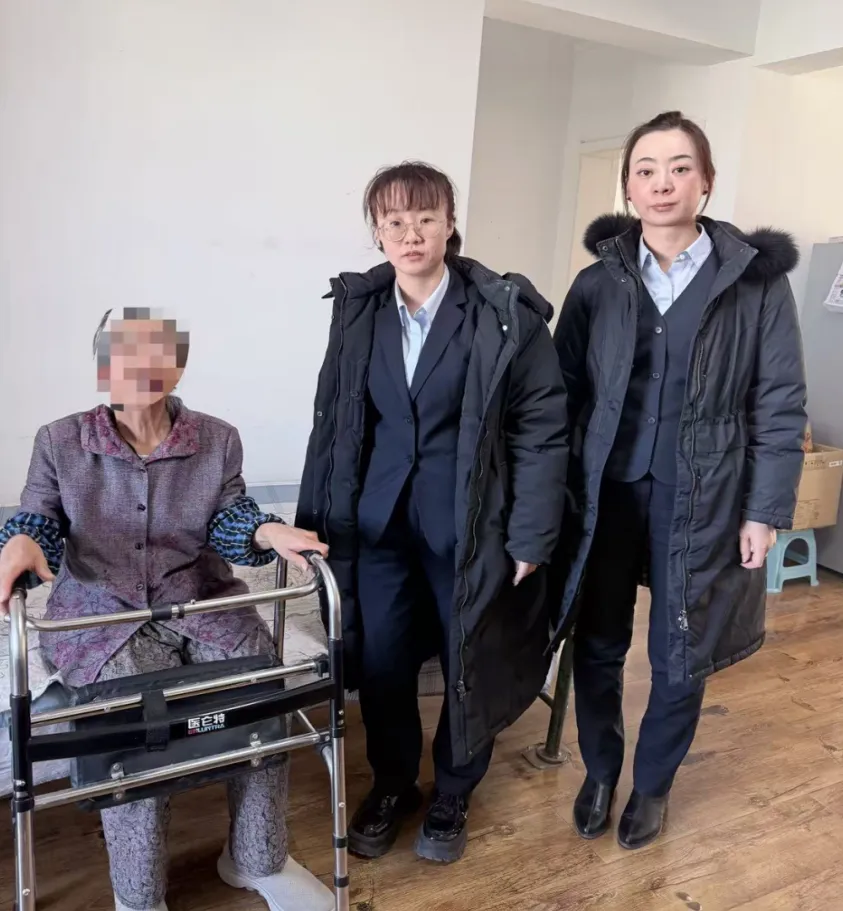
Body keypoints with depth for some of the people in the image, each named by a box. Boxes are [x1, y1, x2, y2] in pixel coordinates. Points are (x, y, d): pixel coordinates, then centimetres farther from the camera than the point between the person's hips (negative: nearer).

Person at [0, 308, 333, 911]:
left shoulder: (218, 440, 4)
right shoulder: (60, 442, 1)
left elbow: (225, 522, 2)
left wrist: (266, 532, -21)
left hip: (202, 602, 2)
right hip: (101, 615, -1)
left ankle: (258, 860, 4)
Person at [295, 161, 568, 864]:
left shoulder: (506, 312, -11)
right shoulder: (358, 309, 1)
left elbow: (543, 429, -9)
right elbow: (333, 419, 6)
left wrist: (531, 537, -11)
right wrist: (318, 516, 6)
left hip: (470, 529, -2)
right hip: (379, 523, 3)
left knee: (467, 670, 13)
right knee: (380, 665, 12)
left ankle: (453, 797, 39)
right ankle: (392, 786, 39)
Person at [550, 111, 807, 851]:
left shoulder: (758, 279, -4)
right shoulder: (597, 283, 1)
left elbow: (780, 403, -2)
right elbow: (565, 394, 2)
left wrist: (767, 509, -5)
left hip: (702, 499, -1)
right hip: (606, 491, 2)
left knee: (680, 658, 10)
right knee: (598, 646, 11)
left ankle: (653, 785, 36)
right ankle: (599, 774, 36)